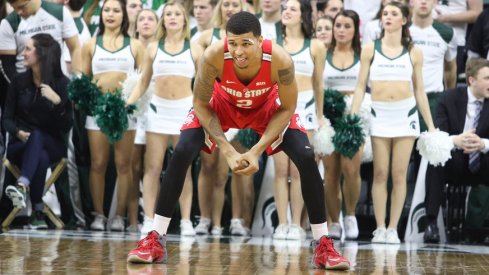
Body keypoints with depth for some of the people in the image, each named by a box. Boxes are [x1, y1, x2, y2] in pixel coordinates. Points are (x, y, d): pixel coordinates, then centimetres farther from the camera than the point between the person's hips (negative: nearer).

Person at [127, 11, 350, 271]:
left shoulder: (280, 61, -38)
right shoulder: (213, 57, -38)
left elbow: (286, 108, -20)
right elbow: (201, 104, -21)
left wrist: (257, 151, -27)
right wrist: (228, 152, -27)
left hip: (267, 106, 0)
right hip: (221, 104, 0)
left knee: (306, 157, -16)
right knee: (181, 154, -19)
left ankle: (323, 245, -3)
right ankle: (155, 240, -7)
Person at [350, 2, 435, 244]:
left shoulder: (413, 53, 6)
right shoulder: (370, 49, 5)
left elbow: (419, 90, 10)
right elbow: (360, 86, 5)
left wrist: (431, 126, 7)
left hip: (406, 114, 0)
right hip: (379, 114, 0)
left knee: (399, 174, 0)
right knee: (380, 174, -1)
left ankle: (393, 228, 4)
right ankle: (379, 228, 3)